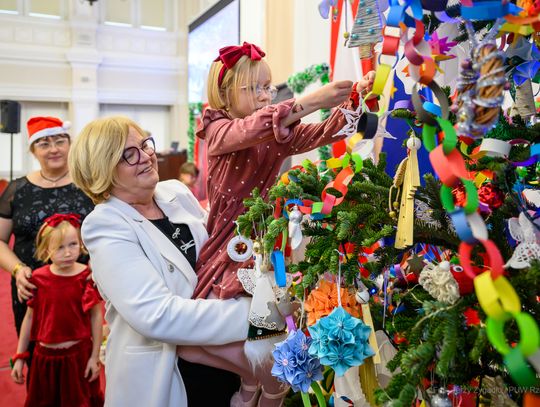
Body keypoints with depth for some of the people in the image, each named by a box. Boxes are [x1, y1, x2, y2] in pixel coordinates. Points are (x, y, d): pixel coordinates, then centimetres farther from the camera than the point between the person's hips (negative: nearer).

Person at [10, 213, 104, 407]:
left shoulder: (87, 277, -13)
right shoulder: (38, 278, -8)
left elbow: (96, 317, -7)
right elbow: (30, 317, 2)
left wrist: (95, 356, -6)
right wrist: (19, 357, 6)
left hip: (79, 355, -2)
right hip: (45, 356, 2)